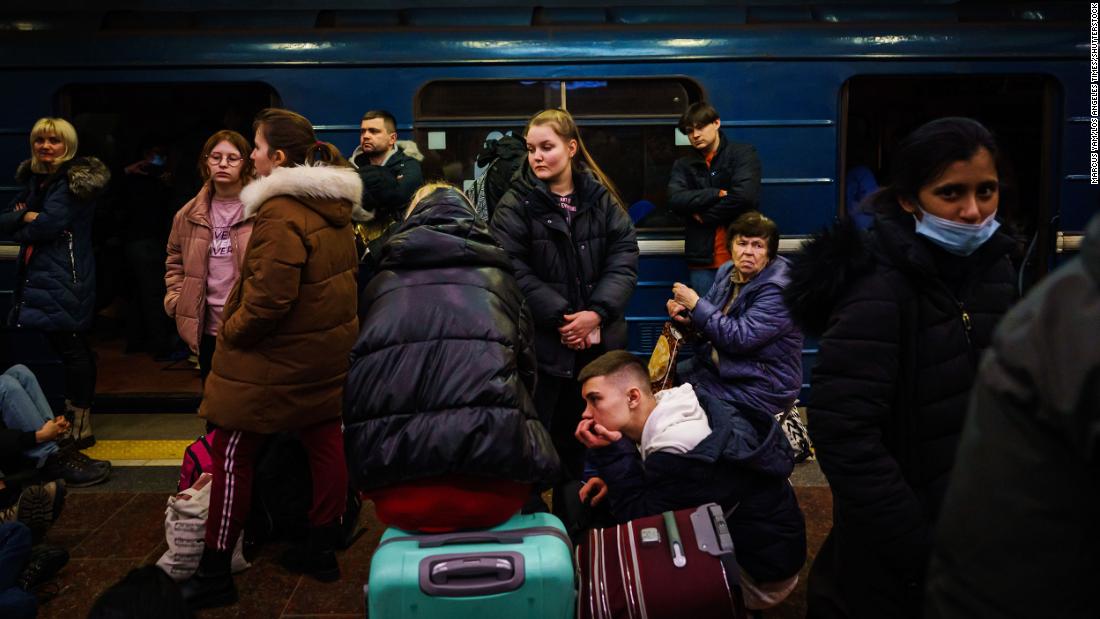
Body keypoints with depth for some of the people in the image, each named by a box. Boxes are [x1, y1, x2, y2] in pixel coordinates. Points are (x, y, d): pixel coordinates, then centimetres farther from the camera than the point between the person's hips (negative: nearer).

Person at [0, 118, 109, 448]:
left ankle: (81, 424, 1)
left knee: (71, 346, -6)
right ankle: (72, 411, 23)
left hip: (66, 278, -8)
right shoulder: (34, 178, 17)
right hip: (37, 276, 8)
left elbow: (48, 224, -19)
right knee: (66, 346, 13)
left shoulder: (74, 181, -10)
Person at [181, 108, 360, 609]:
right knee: (324, 442, 14)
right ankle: (321, 549, 27)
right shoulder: (333, 205, 7)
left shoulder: (281, 214, -20)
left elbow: (268, 299, -25)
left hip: (277, 356, -9)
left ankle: (215, 573, 13)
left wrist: (230, 330, -10)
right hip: (327, 348, 9)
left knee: (232, 453, 3)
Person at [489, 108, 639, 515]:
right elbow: (512, 270, -14)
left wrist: (597, 313, -15)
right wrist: (561, 317, -19)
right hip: (539, 343, -3)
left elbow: (624, 257, -1)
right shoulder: (515, 205, -5)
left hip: (594, 340, 4)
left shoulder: (601, 198, 5)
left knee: (574, 434, 17)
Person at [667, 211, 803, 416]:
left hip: (761, 386, -8)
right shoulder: (728, 272, 4)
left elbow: (740, 338, -29)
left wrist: (695, 303, -23)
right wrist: (686, 316, -12)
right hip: (717, 364, 8)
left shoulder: (777, 290, -22)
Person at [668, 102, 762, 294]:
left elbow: (745, 196, -13)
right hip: (702, 259, 3)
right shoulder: (683, 165, 12)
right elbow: (675, 200, -6)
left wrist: (704, 215, -5)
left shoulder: (743, 154, 3)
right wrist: (717, 194, -13)